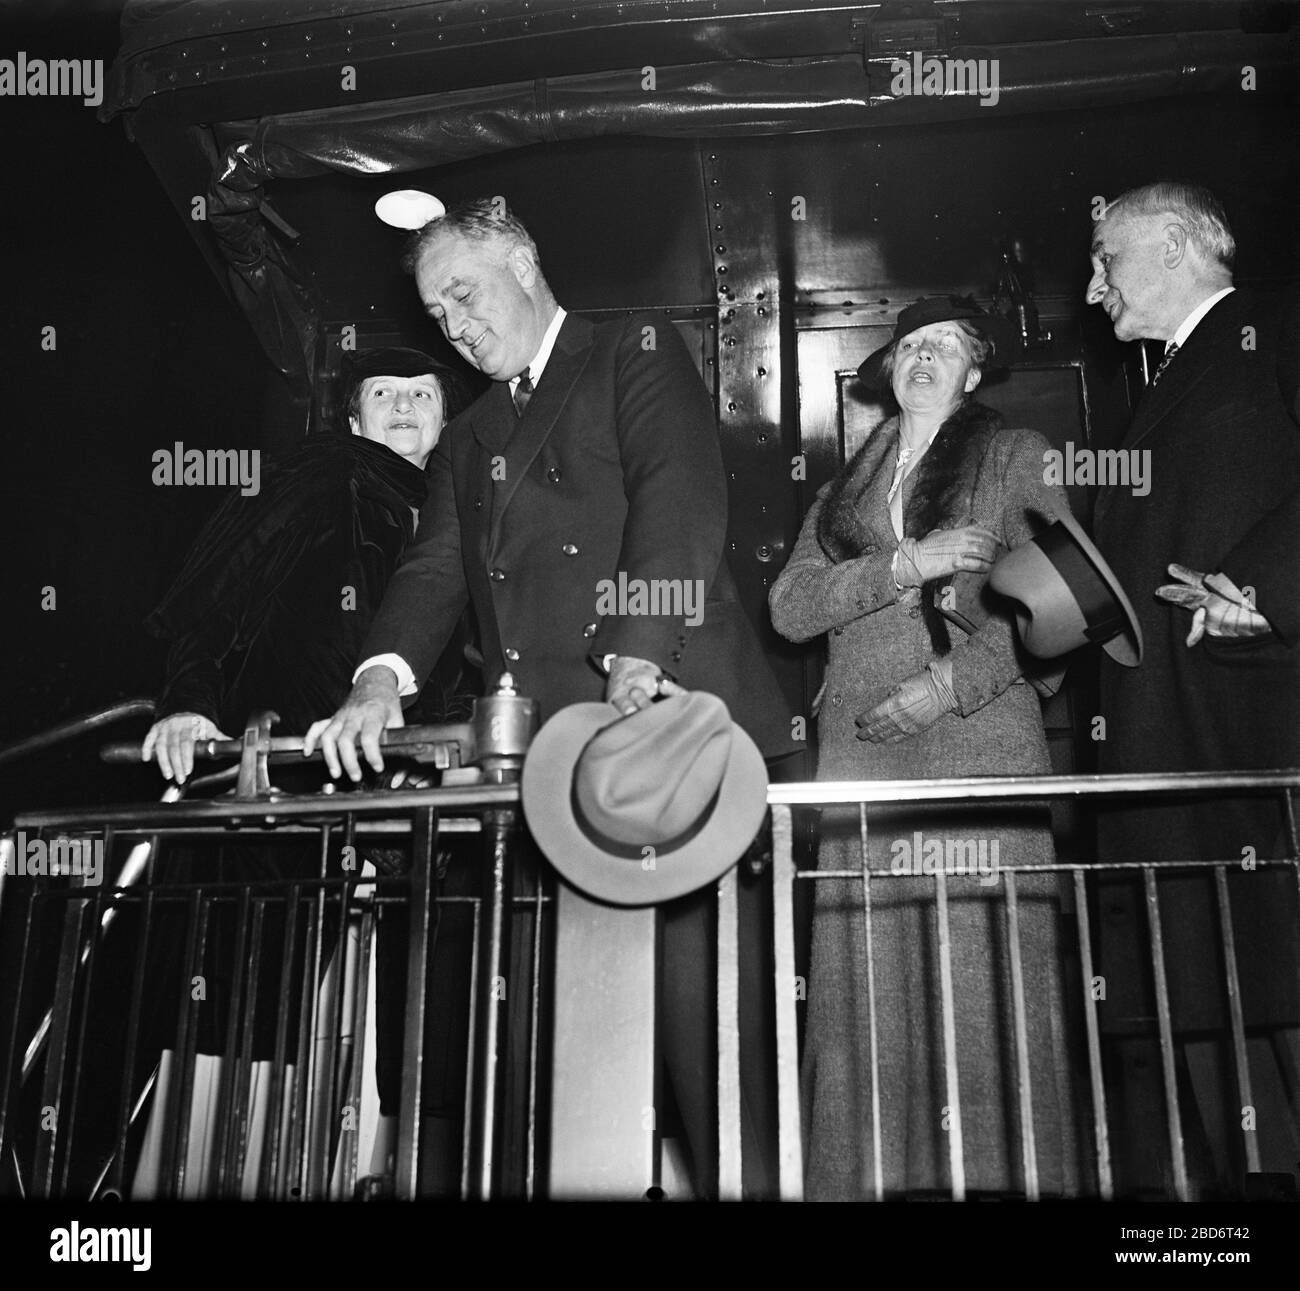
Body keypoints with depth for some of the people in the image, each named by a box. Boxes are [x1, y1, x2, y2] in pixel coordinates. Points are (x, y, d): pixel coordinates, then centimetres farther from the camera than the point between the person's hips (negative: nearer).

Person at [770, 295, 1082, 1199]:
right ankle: (868, 1178, 5)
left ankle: (1003, 1174, 3)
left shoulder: (1018, 457, 13)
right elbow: (791, 605, 8)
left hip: (981, 745, -3)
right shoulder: (848, 487, 22)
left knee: (983, 983, -7)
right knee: (867, 992, -2)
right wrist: (907, 563, -6)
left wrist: (943, 685, -11)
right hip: (861, 759, 3)